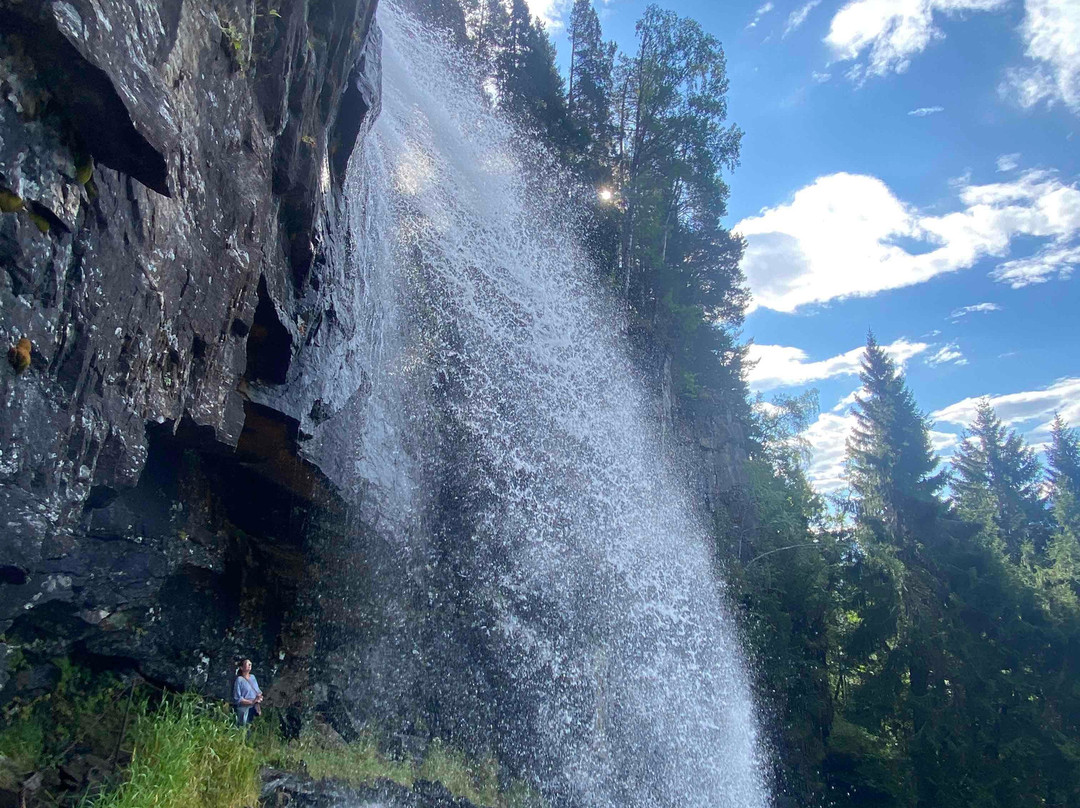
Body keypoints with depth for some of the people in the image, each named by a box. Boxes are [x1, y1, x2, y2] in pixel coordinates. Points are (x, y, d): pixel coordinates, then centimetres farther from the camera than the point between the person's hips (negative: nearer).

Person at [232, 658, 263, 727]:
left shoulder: (252, 677, 12)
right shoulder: (239, 680, -6)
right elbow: (237, 698, -11)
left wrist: (260, 698, -4)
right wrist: (251, 702, -18)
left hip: (254, 709, 6)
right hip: (244, 710, -6)